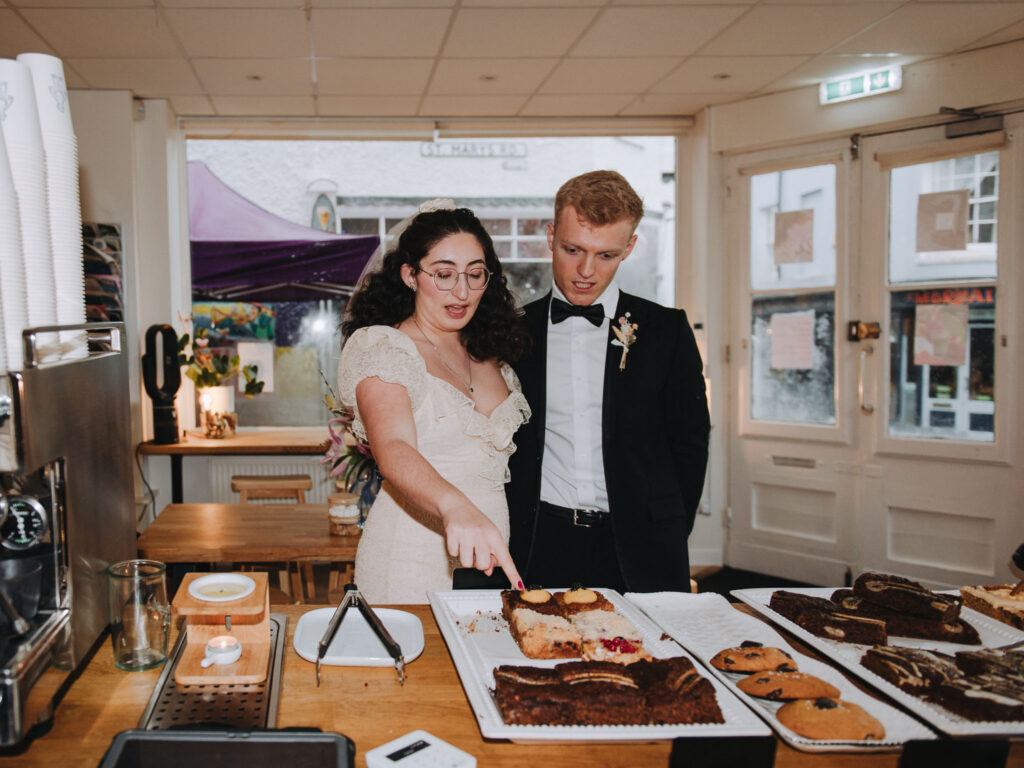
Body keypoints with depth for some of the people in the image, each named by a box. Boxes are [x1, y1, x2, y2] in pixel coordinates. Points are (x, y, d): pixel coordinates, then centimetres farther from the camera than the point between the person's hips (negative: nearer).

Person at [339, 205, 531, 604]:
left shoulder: (490, 356, 10)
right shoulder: (377, 346, -11)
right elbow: (393, 450, -28)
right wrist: (455, 506, -46)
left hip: (488, 558, 6)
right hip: (412, 564, -5)